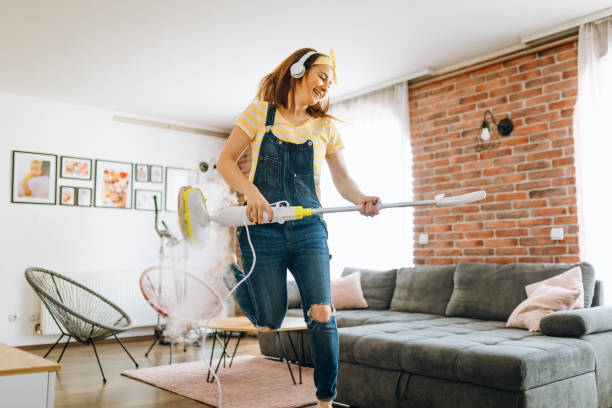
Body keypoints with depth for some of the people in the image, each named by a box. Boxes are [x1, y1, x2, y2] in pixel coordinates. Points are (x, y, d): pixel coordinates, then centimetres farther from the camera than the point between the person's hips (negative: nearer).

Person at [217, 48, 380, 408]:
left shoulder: (326, 126, 11)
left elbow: (343, 179, 9)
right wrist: (251, 192, -18)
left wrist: (362, 199, -13)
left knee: (322, 315, -8)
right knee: (270, 320, 4)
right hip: (263, 229, -2)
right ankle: (234, 277, 36)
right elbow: (226, 161, 0)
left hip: (309, 230, 2)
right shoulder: (260, 112, 3)